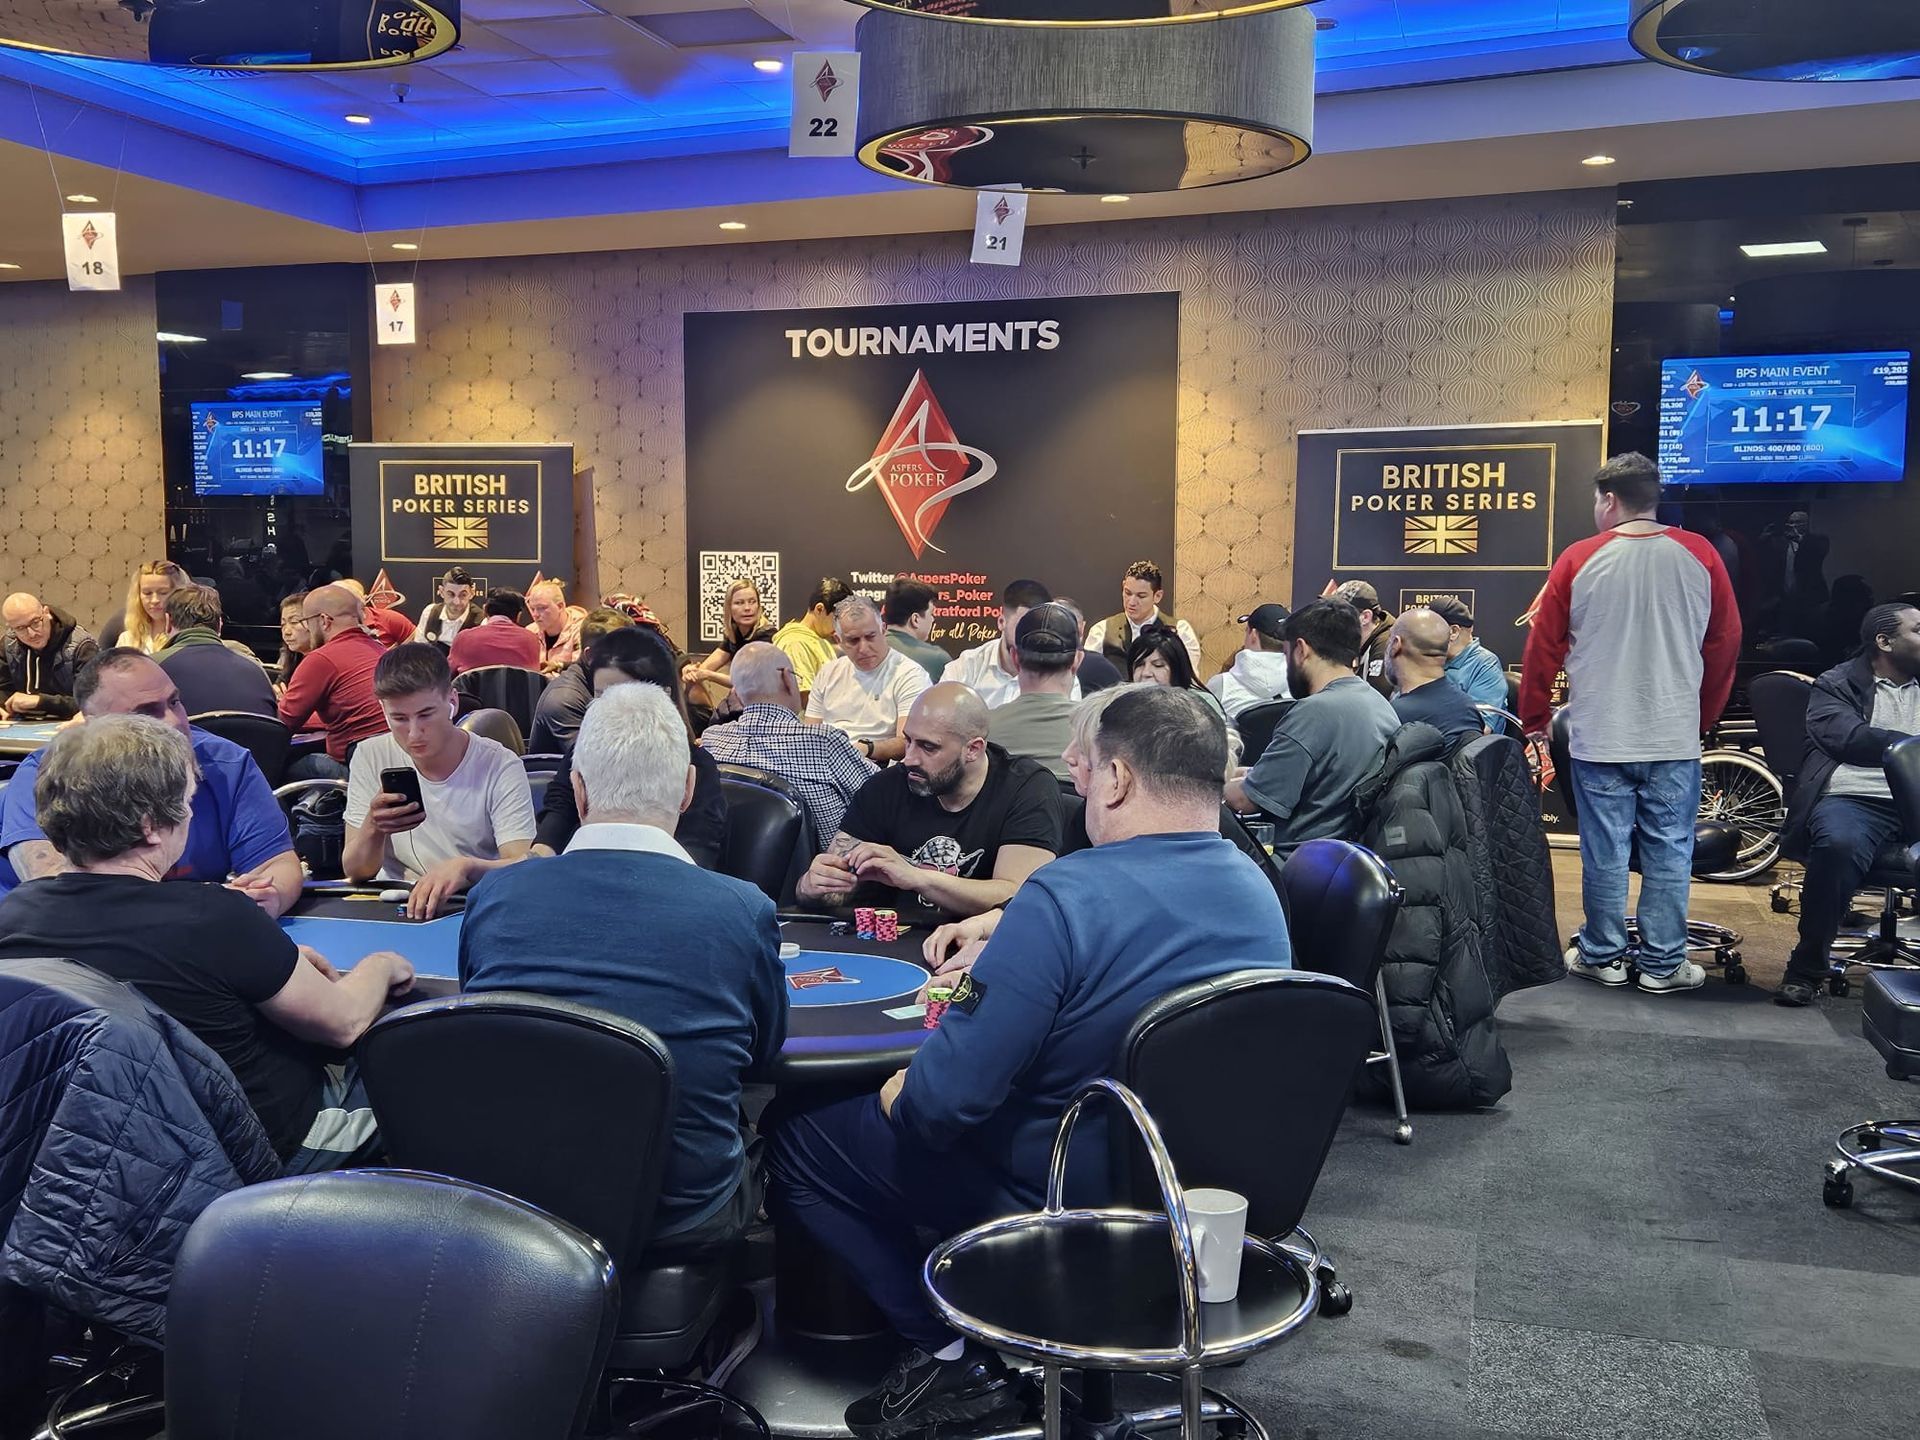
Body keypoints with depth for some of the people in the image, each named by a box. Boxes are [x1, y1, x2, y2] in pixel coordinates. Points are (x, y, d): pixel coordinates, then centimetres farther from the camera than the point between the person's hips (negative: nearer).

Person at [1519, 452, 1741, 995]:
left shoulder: (1579, 560, -5)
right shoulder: (1700, 556, 0)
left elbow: (1543, 648, -1)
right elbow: (1725, 643, 8)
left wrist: (1534, 720, 12)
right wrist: (1705, 715, 21)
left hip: (1599, 738, -1)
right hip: (1676, 739, 1)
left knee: (1605, 852, 7)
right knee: (1669, 853, 8)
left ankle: (1603, 956, 18)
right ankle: (1663, 964, 14)